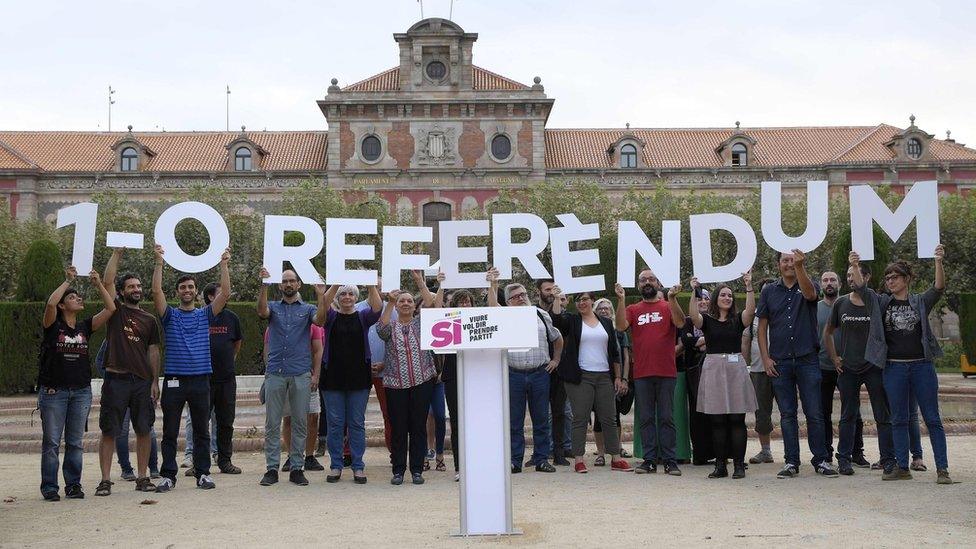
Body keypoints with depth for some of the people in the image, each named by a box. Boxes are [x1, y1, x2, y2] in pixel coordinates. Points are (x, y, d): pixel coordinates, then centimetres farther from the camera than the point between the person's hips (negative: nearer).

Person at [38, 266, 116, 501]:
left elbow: (110, 308, 2)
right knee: (51, 442, 0)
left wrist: (98, 284, -3)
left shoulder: (86, 327, 11)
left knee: (76, 443, 7)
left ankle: (73, 485, 14)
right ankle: (49, 487, 6)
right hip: (53, 391, -4)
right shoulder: (53, 325, 0)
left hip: (81, 391, 4)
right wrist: (68, 281, -11)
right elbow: (50, 303, -20)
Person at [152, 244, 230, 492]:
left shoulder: (205, 315, 10)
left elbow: (225, 293, -1)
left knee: (202, 431, 6)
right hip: (174, 380, -1)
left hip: (200, 380, 1)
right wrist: (159, 262, -11)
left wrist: (224, 265, -6)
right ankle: (168, 475, 8)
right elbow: (157, 291, -8)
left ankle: (203, 473, 13)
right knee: (170, 432, 3)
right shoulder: (170, 315, 6)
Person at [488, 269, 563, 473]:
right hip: (513, 374, -1)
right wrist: (493, 285, -23)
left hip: (540, 374, 1)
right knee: (514, 420, 2)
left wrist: (556, 360, 15)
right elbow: (493, 307, -15)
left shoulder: (541, 315, 12)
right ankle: (514, 461, 9)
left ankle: (542, 459, 13)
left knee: (541, 419, 5)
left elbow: (557, 338, 23)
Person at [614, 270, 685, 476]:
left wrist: (672, 298, -21)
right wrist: (621, 300, -14)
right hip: (642, 374, 2)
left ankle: (670, 460, 6)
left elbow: (680, 322, -12)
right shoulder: (633, 309, 10)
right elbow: (621, 325, -7)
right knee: (646, 418, 6)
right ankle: (650, 460, 11)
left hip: (666, 373, -2)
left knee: (666, 418, 2)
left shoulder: (668, 307, 6)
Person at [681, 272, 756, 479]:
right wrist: (694, 292, -22)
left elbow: (751, 310, -11)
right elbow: (693, 315, -14)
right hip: (713, 369, 0)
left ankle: (739, 465, 2)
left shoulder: (738, 319, 9)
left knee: (737, 420, -2)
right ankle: (720, 465, 7)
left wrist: (749, 287, -18)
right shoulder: (707, 320, 6)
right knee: (717, 421, 2)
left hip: (735, 369, 0)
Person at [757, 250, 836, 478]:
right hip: (780, 362, 2)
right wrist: (765, 358, -1)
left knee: (814, 413, 0)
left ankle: (821, 459, 10)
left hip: (807, 359, -2)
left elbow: (809, 294, -24)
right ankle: (791, 462, 12)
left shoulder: (809, 286, 3)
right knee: (787, 414, 6)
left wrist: (800, 267, -39)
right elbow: (762, 327, 9)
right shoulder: (769, 291, 8)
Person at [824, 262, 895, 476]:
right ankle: (844, 459, 15)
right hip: (848, 368, 2)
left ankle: (888, 459, 7)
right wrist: (834, 358, 8)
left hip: (875, 367, -2)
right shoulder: (841, 303, 4)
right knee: (848, 416, 8)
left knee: (883, 416, 0)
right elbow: (828, 332, 15)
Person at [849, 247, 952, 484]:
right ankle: (902, 468, 12)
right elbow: (861, 288, -5)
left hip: (922, 366, -2)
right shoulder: (881, 303, 9)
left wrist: (939, 262, -28)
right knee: (898, 420, 6)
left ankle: (942, 469, 2)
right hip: (894, 367, 2)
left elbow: (939, 287, -11)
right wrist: (855, 267, -24)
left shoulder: (920, 302, 6)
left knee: (932, 418, -1)